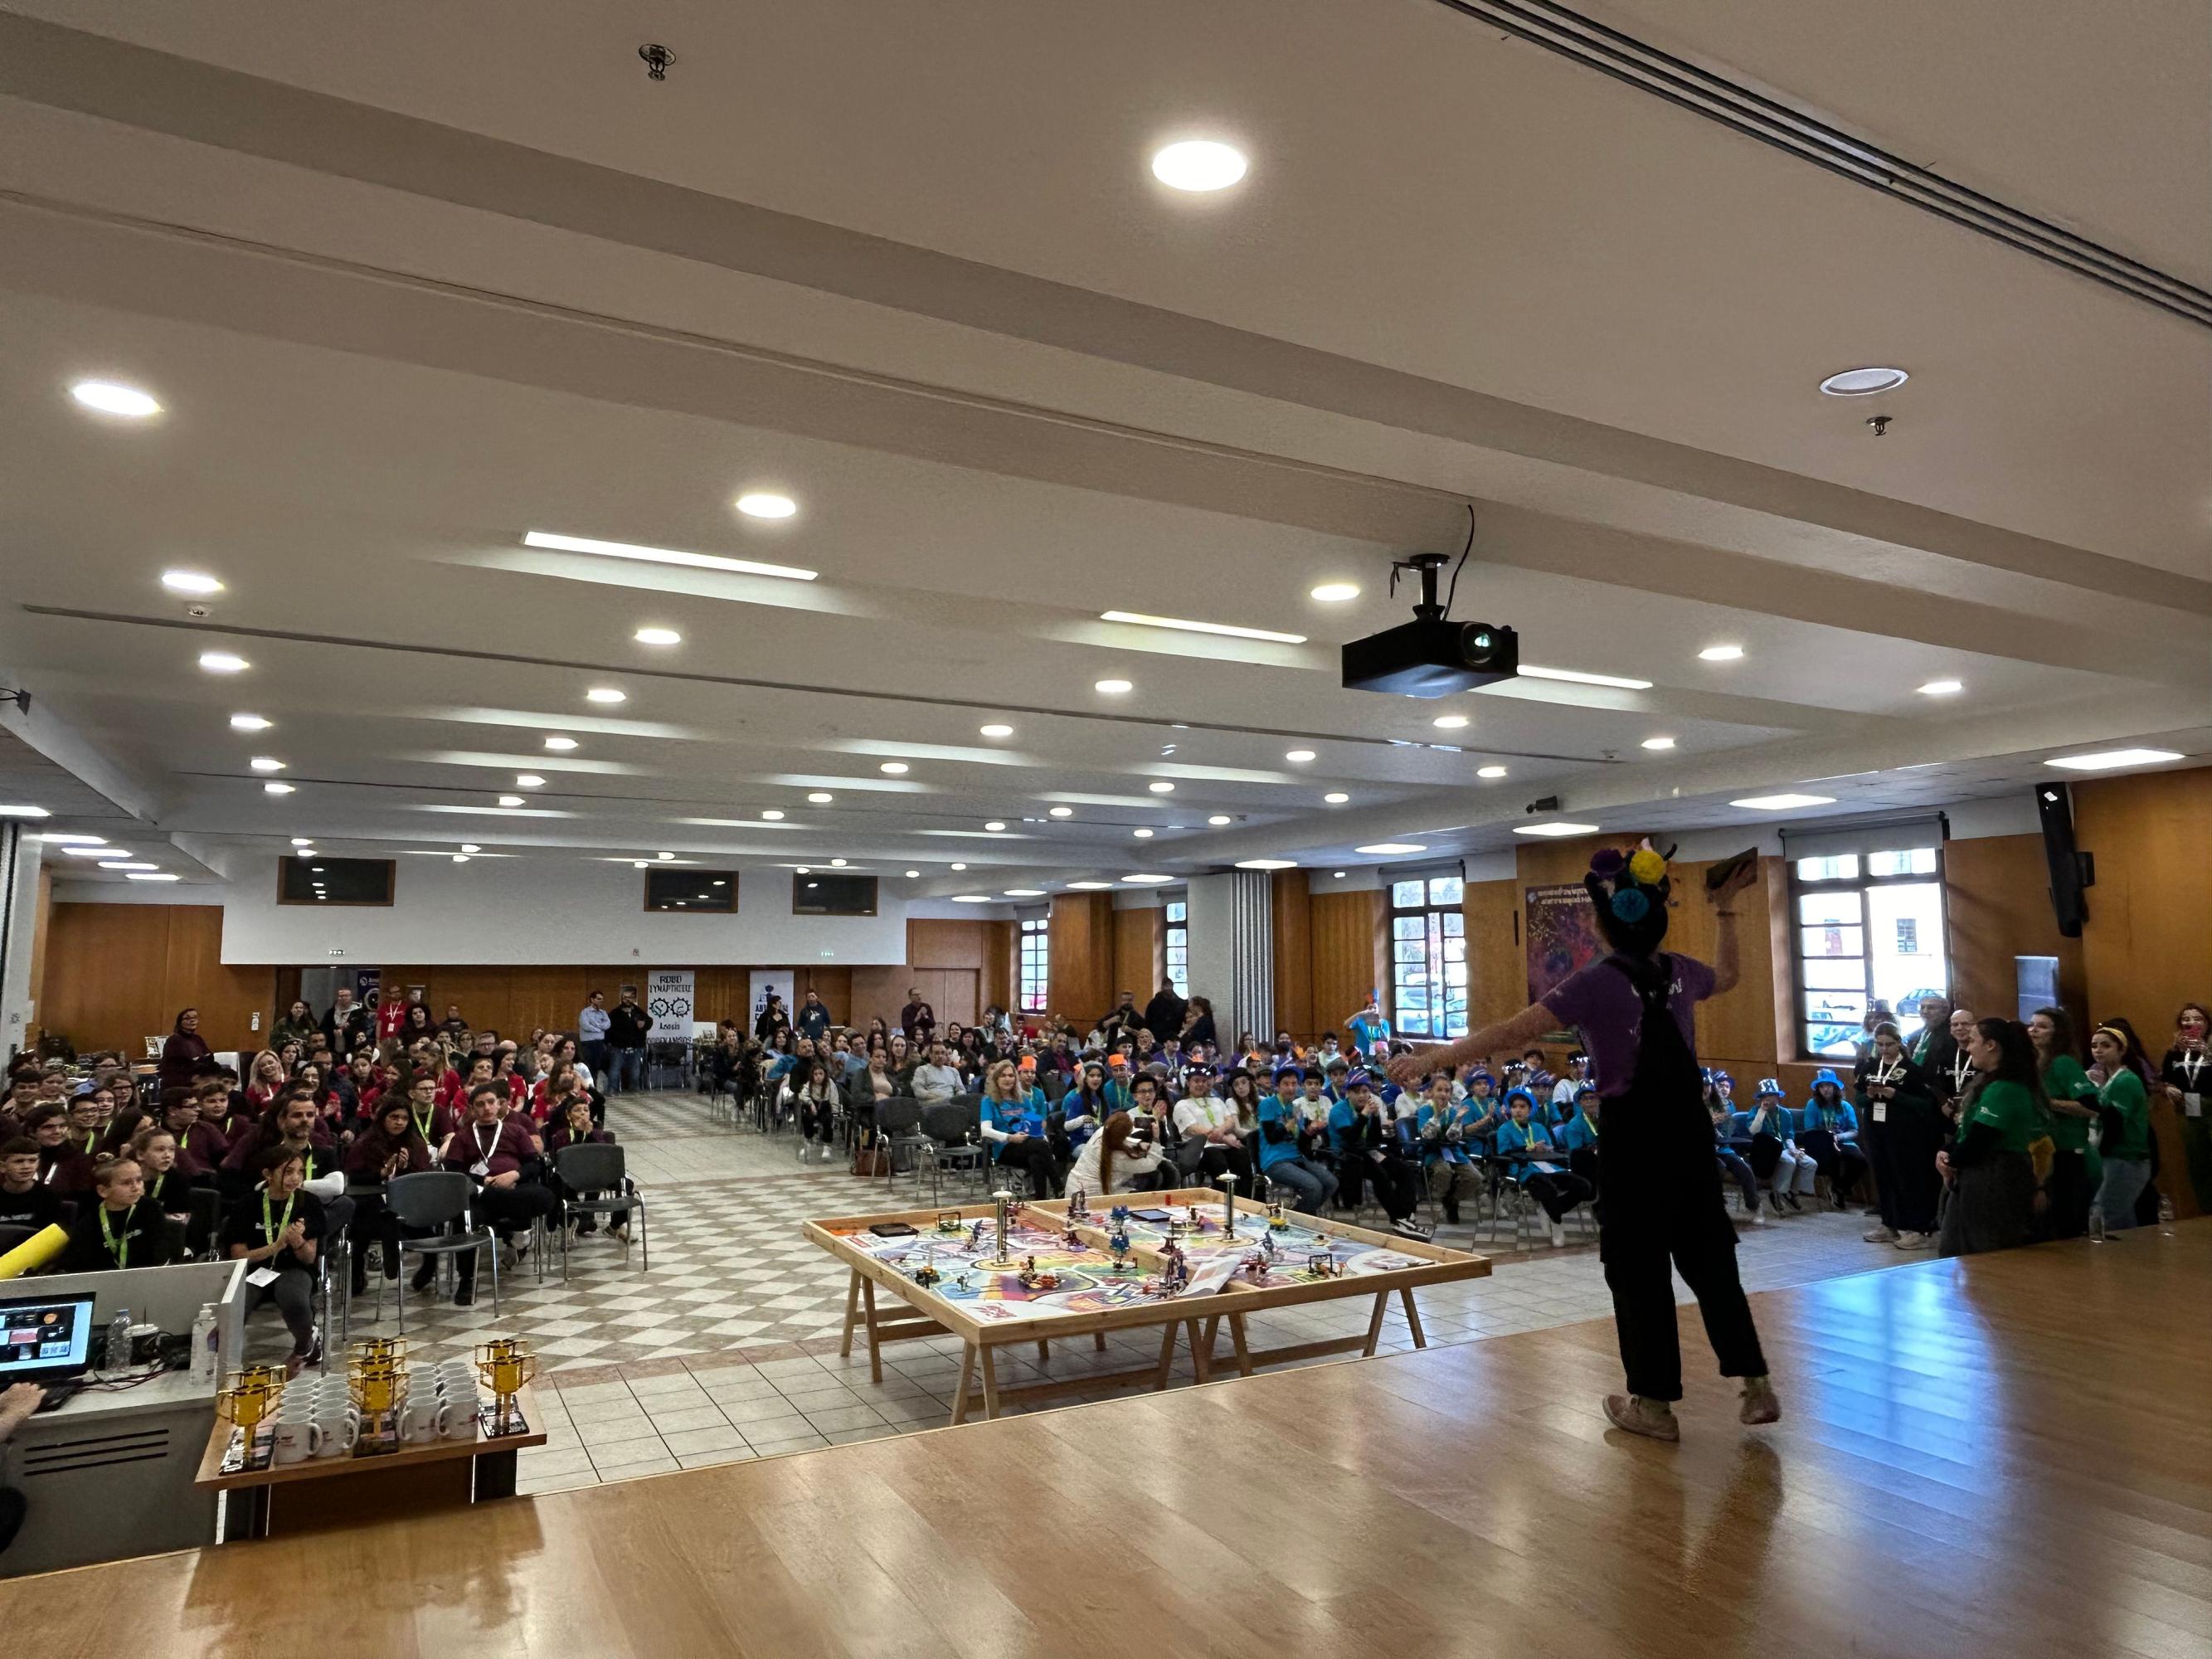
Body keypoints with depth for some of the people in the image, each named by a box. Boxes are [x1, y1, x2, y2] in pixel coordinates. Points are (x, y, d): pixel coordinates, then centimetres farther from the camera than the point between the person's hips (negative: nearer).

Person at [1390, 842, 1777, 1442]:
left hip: (1634, 1141, -6)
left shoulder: (1598, 981, -17)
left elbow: (1511, 1033, -22)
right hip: (1690, 1134, 6)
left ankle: (1655, 1404, 16)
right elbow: (1728, 976, 28)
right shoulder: (1680, 970, 2)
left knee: (1637, 1269, 6)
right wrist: (1725, 910, 29)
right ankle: (1756, 1385, 24)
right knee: (1709, 1258, 17)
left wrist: (1430, 1059, -19)